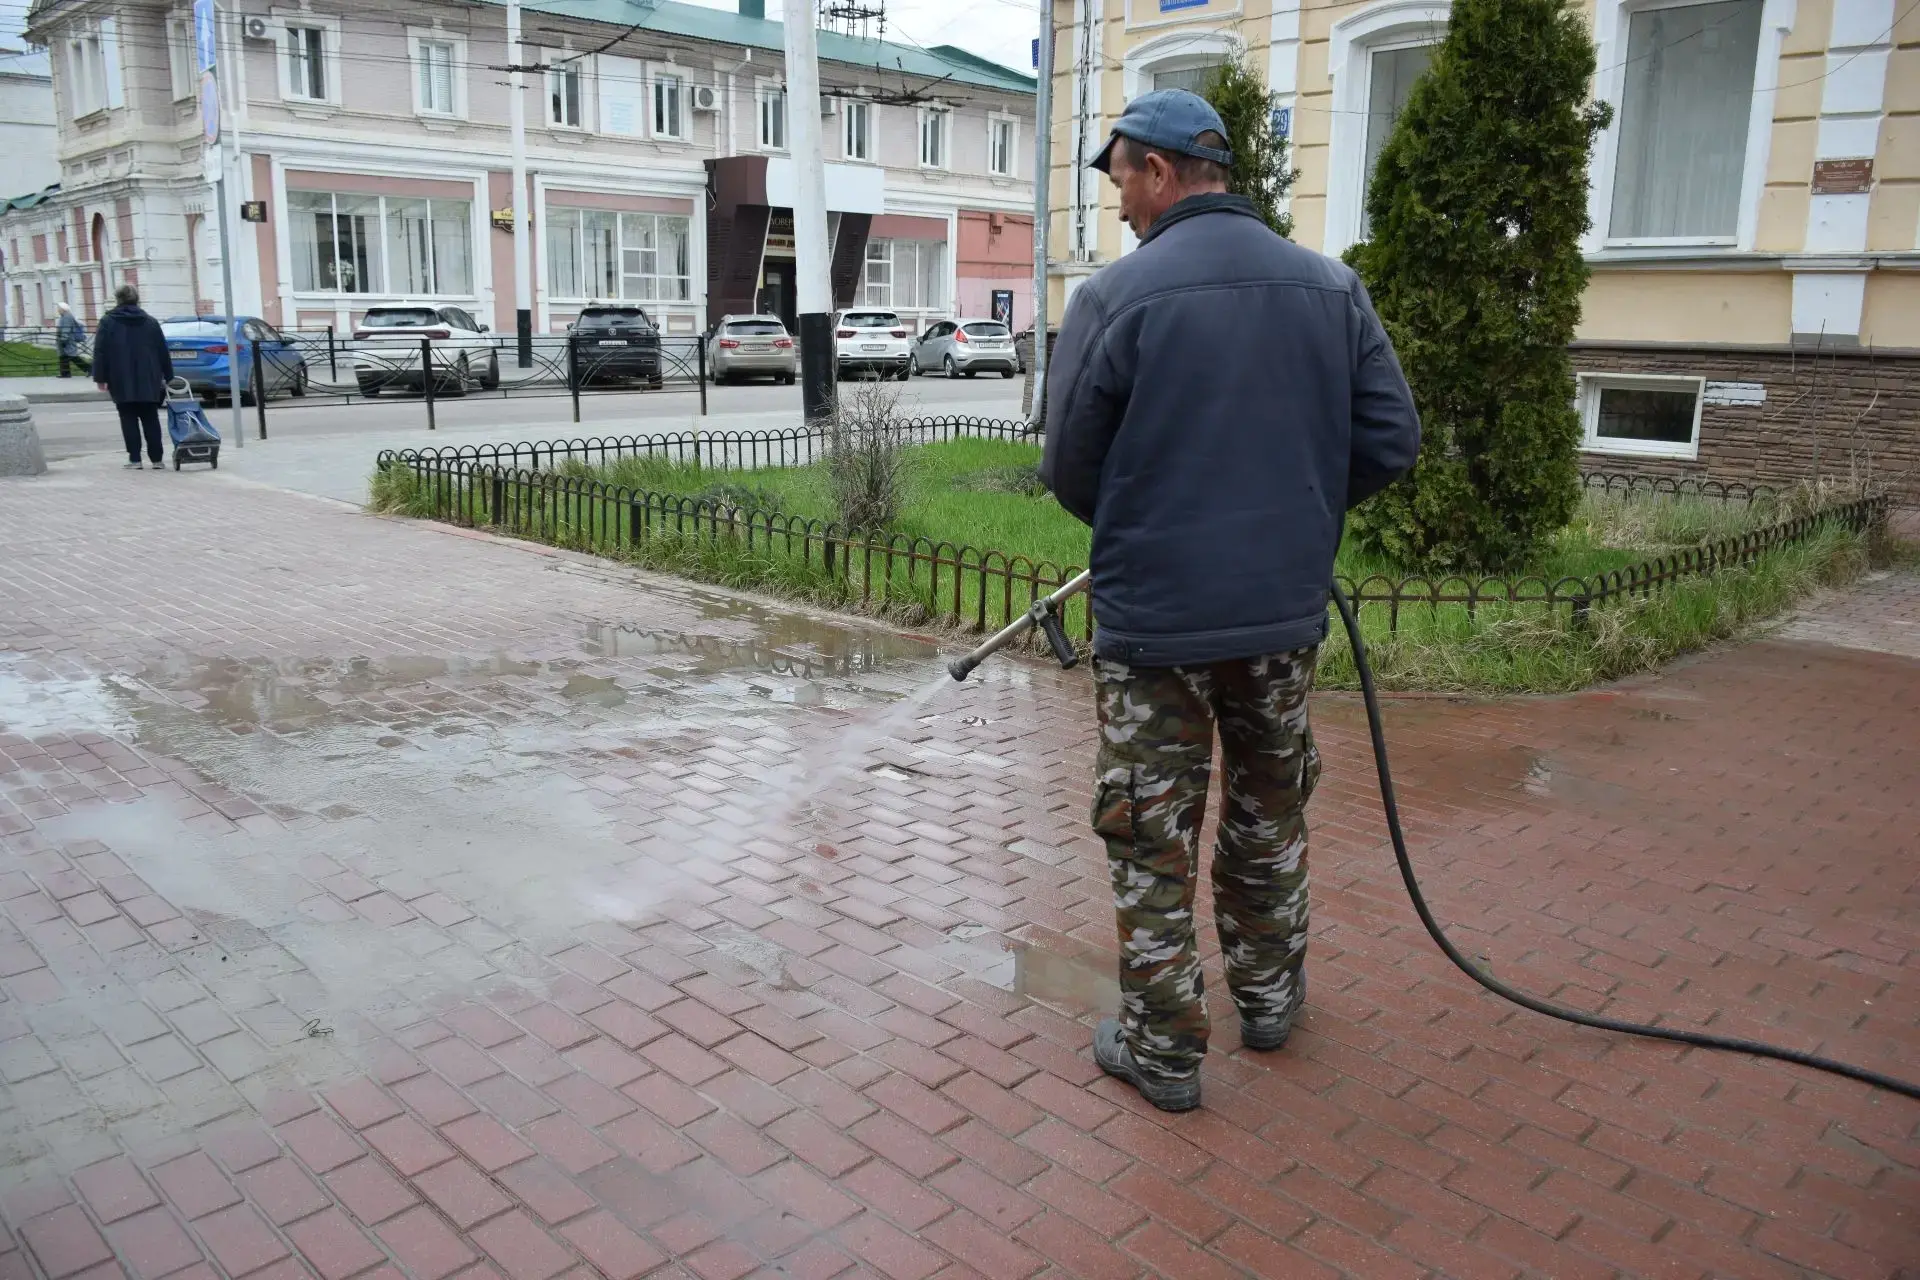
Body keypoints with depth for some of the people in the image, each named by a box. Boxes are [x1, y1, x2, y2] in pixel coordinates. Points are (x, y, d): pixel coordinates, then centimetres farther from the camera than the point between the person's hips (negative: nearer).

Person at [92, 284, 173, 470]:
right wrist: (168, 376, 12)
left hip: (122, 382, -2)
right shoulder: (150, 322, 8)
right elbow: (163, 352, 8)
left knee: (129, 420, 1)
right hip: (148, 382, 2)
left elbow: (100, 352, -4)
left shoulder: (107, 322, 1)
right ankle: (156, 459, 2)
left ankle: (134, 459, -2)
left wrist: (100, 378, -1)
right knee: (151, 420, 5)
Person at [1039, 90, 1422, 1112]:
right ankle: (1269, 997, 39)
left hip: (1153, 615, -4)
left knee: (1153, 837, 9)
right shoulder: (1333, 287, 1)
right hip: (1285, 611, 5)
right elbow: (1392, 439, 1)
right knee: (1271, 816, 22)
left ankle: (1162, 1048, 19)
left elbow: (1070, 471, -6)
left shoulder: (1113, 297, -12)